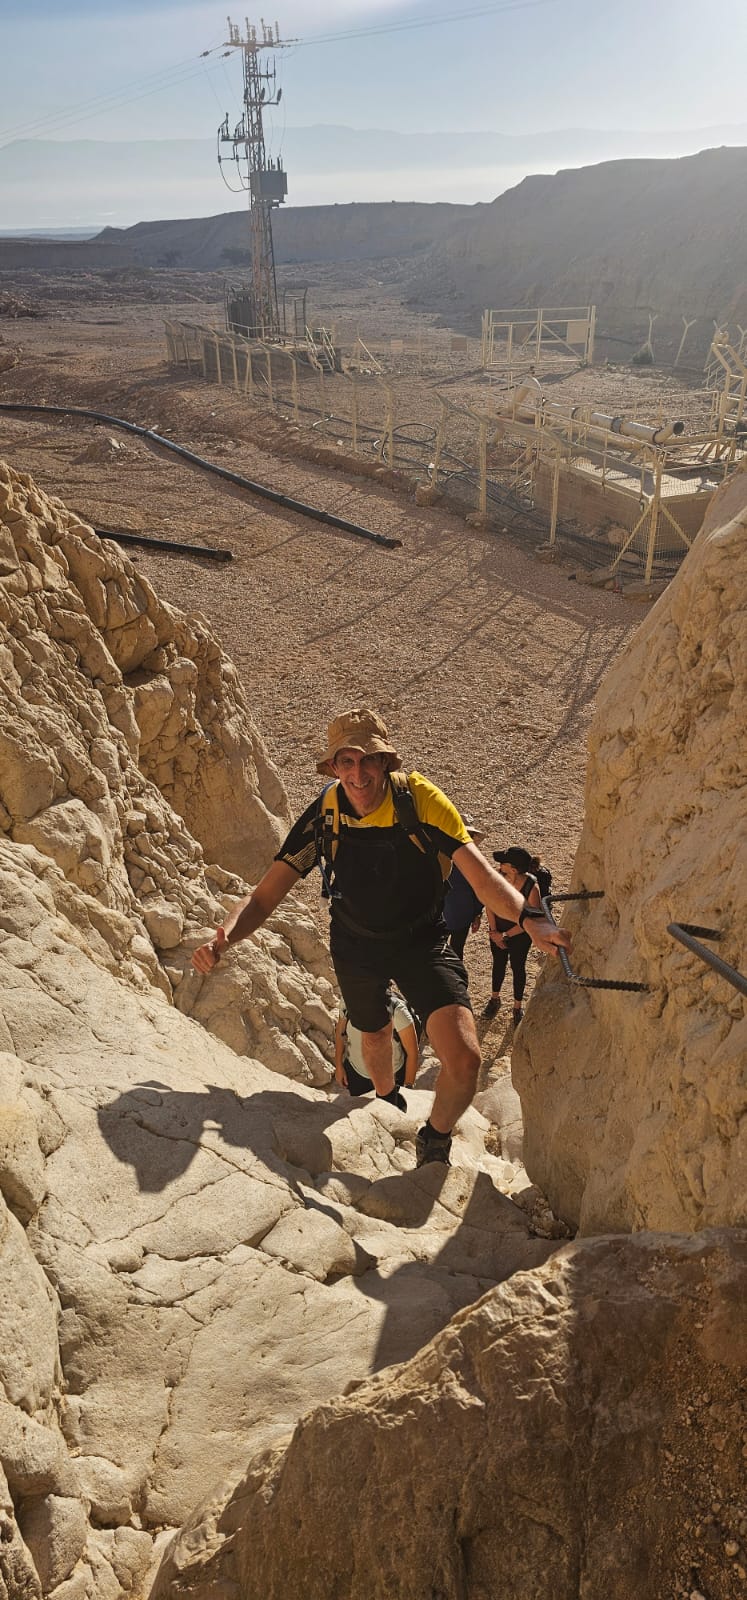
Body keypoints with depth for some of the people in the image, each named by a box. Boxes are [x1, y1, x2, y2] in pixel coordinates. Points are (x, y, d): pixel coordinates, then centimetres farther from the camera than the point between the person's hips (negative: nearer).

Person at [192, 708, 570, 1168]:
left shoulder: (419, 798, -26)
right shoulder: (324, 817, -21)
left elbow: (480, 872, -33)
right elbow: (265, 896, -20)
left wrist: (529, 917, -52)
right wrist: (225, 938, -40)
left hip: (423, 941, -2)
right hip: (356, 945, 2)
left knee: (464, 1059, -19)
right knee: (375, 1037, 28)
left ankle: (434, 1142, 14)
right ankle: (387, 1103, 65)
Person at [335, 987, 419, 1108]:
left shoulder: (397, 1010, -31)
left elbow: (413, 1052, -18)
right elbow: (340, 1031, 2)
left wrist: (408, 1087, -11)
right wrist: (338, 1065, 7)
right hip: (355, 1070, 3)